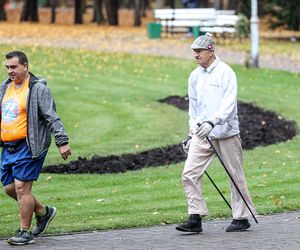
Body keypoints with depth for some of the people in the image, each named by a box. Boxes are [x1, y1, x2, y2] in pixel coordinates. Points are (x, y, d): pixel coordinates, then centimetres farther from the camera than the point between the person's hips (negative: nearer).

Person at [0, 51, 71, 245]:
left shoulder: (38, 89, -8)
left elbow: (52, 118, -13)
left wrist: (62, 142, -19)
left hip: (28, 147, -8)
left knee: (22, 187, -10)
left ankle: (25, 233, 0)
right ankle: (43, 212, 28)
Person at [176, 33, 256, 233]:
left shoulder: (226, 72, -8)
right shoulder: (195, 76, 12)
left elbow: (229, 104, -19)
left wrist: (212, 122, -31)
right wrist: (192, 133, 19)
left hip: (226, 133, -6)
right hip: (202, 134, 6)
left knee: (235, 175, 2)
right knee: (190, 174, -7)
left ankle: (241, 218, 15)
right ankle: (196, 219, -5)